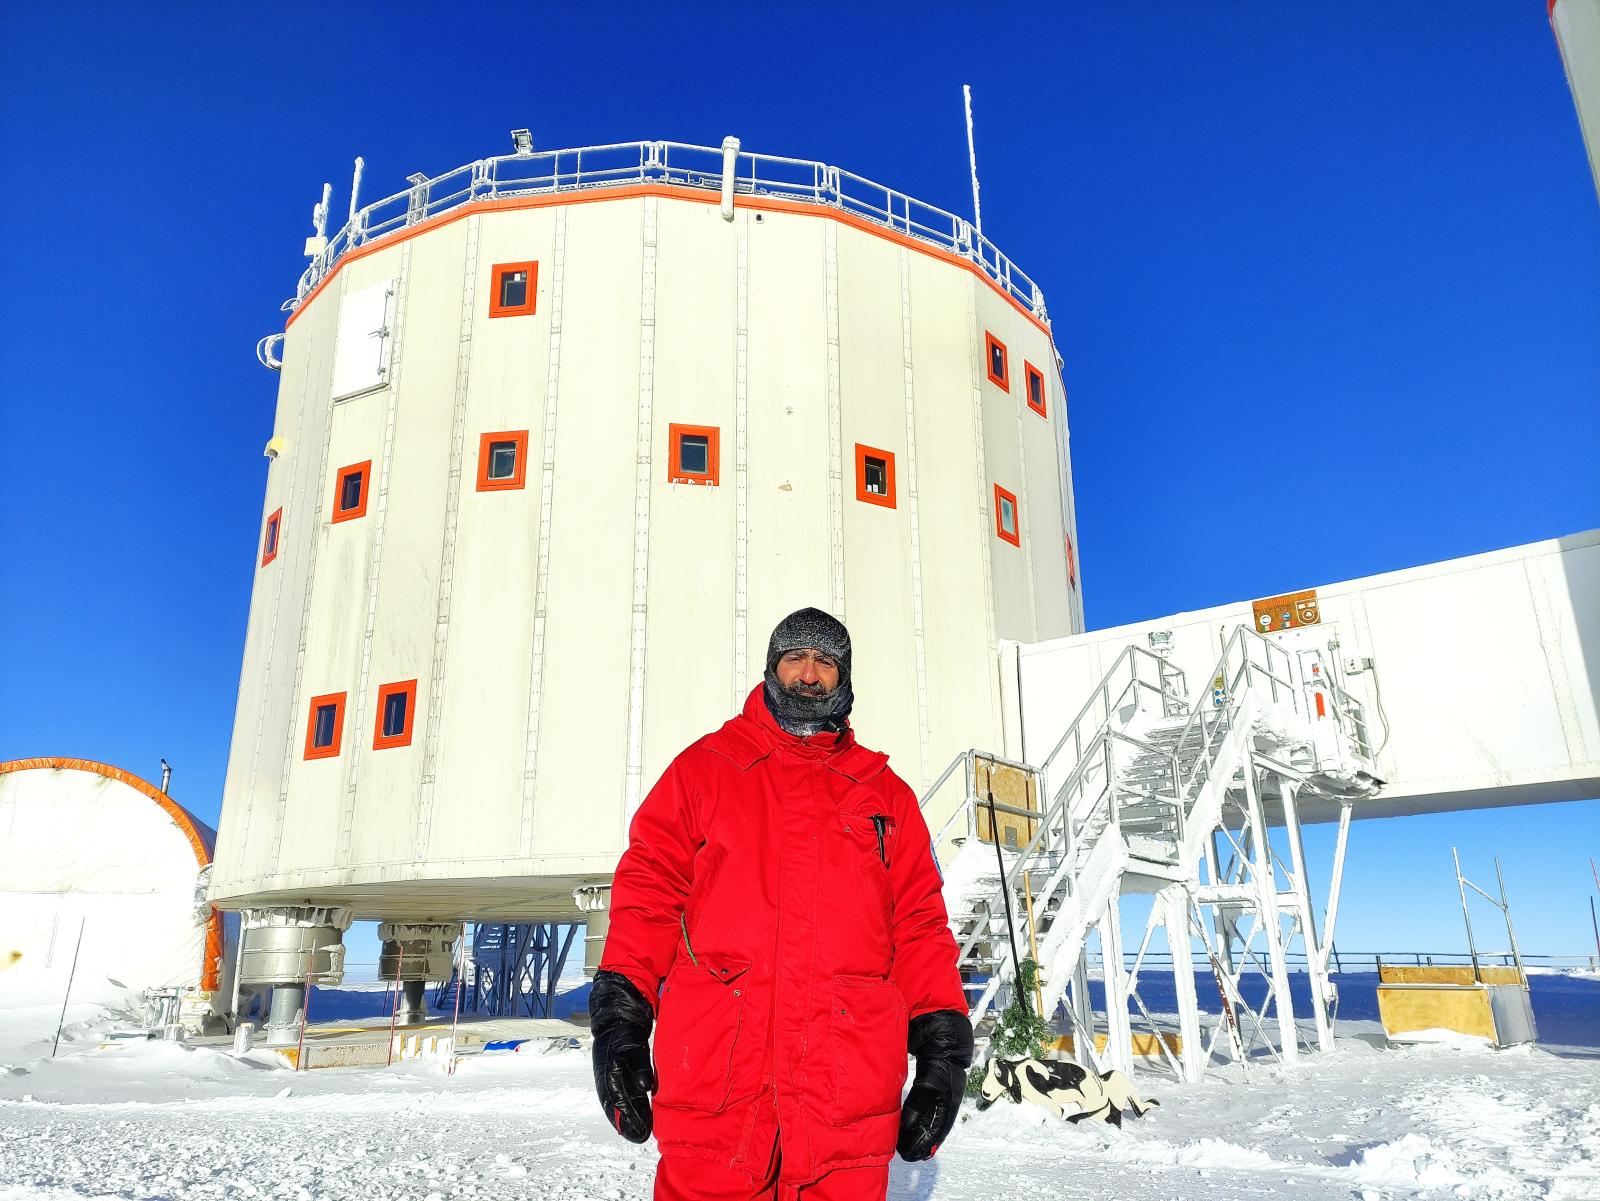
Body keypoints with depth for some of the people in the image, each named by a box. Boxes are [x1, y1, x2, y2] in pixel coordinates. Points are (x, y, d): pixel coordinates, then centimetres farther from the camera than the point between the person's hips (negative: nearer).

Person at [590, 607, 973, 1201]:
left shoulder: (887, 794, 17)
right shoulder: (705, 767, 12)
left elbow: (918, 924, 12)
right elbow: (649, 890, 6)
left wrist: (944, 1051, 3)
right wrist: (619, 1018, -4)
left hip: (851, 1080, 2)